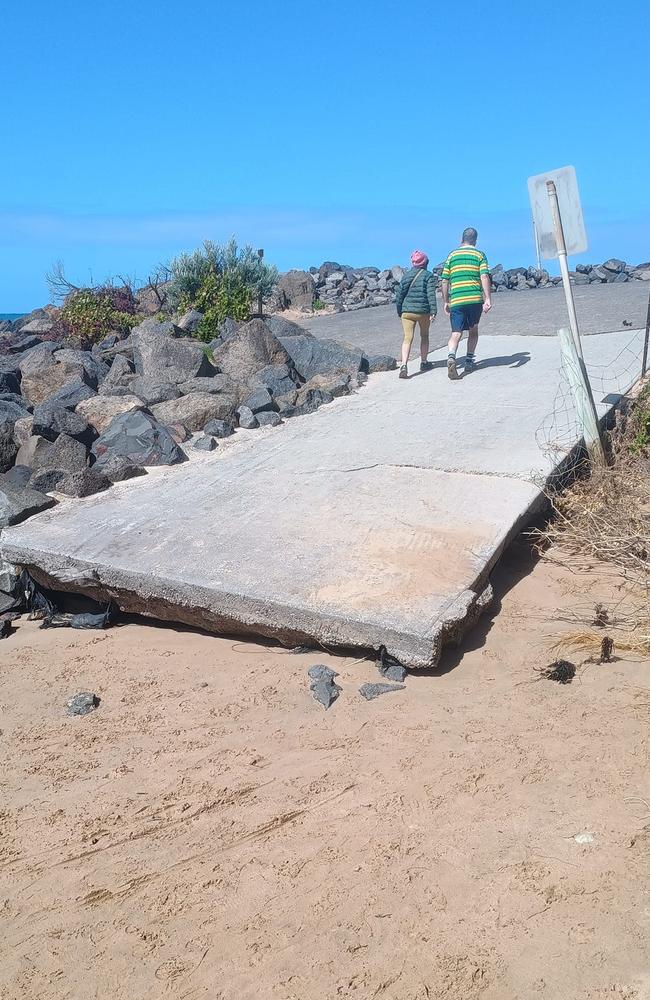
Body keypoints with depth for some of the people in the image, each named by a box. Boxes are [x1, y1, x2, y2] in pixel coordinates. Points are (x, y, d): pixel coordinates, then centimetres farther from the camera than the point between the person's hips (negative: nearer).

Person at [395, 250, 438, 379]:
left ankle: (404, 365, -22)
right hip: (423, 311, -2)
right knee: (424, 336, 19)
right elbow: (431, 294, -11)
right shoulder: (429, 275, 0)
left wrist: (399, 311, 20)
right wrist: (434, 311, -13)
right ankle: (424, 362, 30)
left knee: (407, 338, -3)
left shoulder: (406, 275, 10)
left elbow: (399, 294, 10)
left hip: (407, 311, 2)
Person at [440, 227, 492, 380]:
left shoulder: (452, 255, 11)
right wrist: (488, 299, -10)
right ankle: (470, 361, 20)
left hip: (456, 300, 1)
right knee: (473, 330, 18)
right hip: (475, 299, 0)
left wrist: (446, 302, 16)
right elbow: (485, 277, -7)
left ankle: (451, 357, -28)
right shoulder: (479, 255, 6)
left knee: (456, 333, -2)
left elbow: (445, 281, 9)